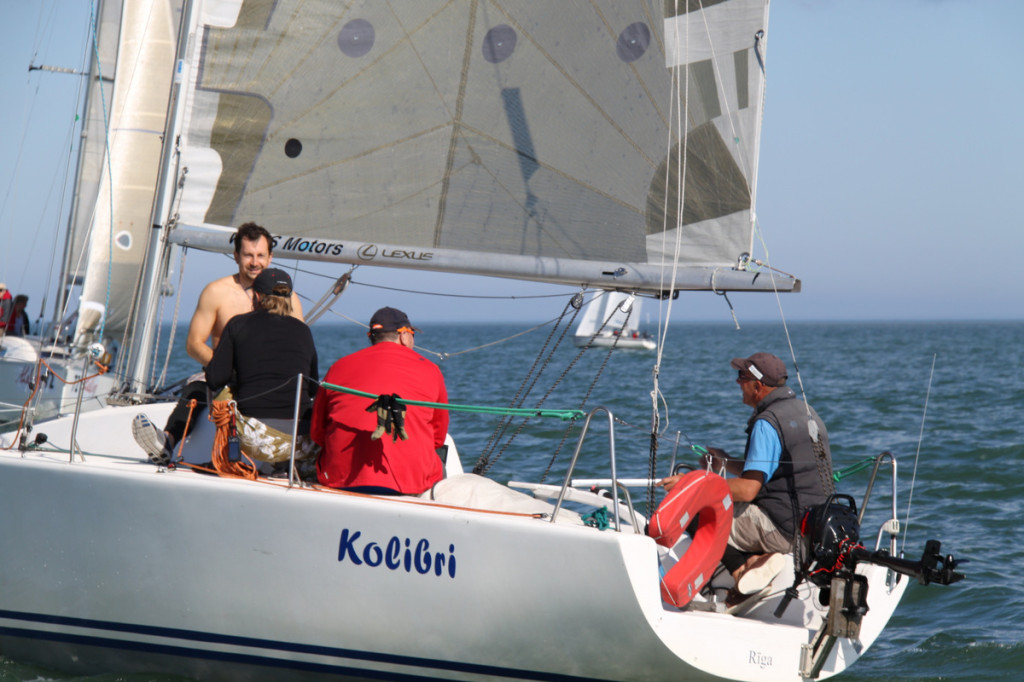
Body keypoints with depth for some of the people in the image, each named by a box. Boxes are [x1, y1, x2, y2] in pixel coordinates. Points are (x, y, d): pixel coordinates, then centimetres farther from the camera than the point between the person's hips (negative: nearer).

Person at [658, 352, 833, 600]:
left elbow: (748, 490, -21)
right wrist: (727, 463, 17)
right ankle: (758, 559, 3)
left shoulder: (767, 423, -15)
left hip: (784, 528, -9)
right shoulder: (805, 410, 14)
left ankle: (744, 568, -10)